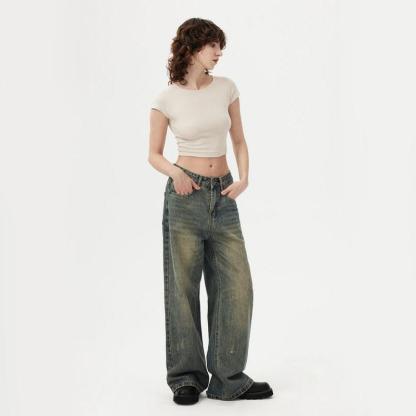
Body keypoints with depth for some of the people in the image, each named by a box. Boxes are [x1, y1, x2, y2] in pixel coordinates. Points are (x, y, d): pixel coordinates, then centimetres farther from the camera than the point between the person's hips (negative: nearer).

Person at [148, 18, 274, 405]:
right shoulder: (166, 99, -3)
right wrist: (174, 172, -18)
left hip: (224, 198, 4)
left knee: (237, 286, 0)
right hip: (186, 195, -3)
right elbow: (154, 154, 3)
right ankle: (186, 377, 17)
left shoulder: (226, 87, 5)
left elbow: (239, 141, 12)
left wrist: (244, 178, -5)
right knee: (184, 288, 2)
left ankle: (228, 379, 11)